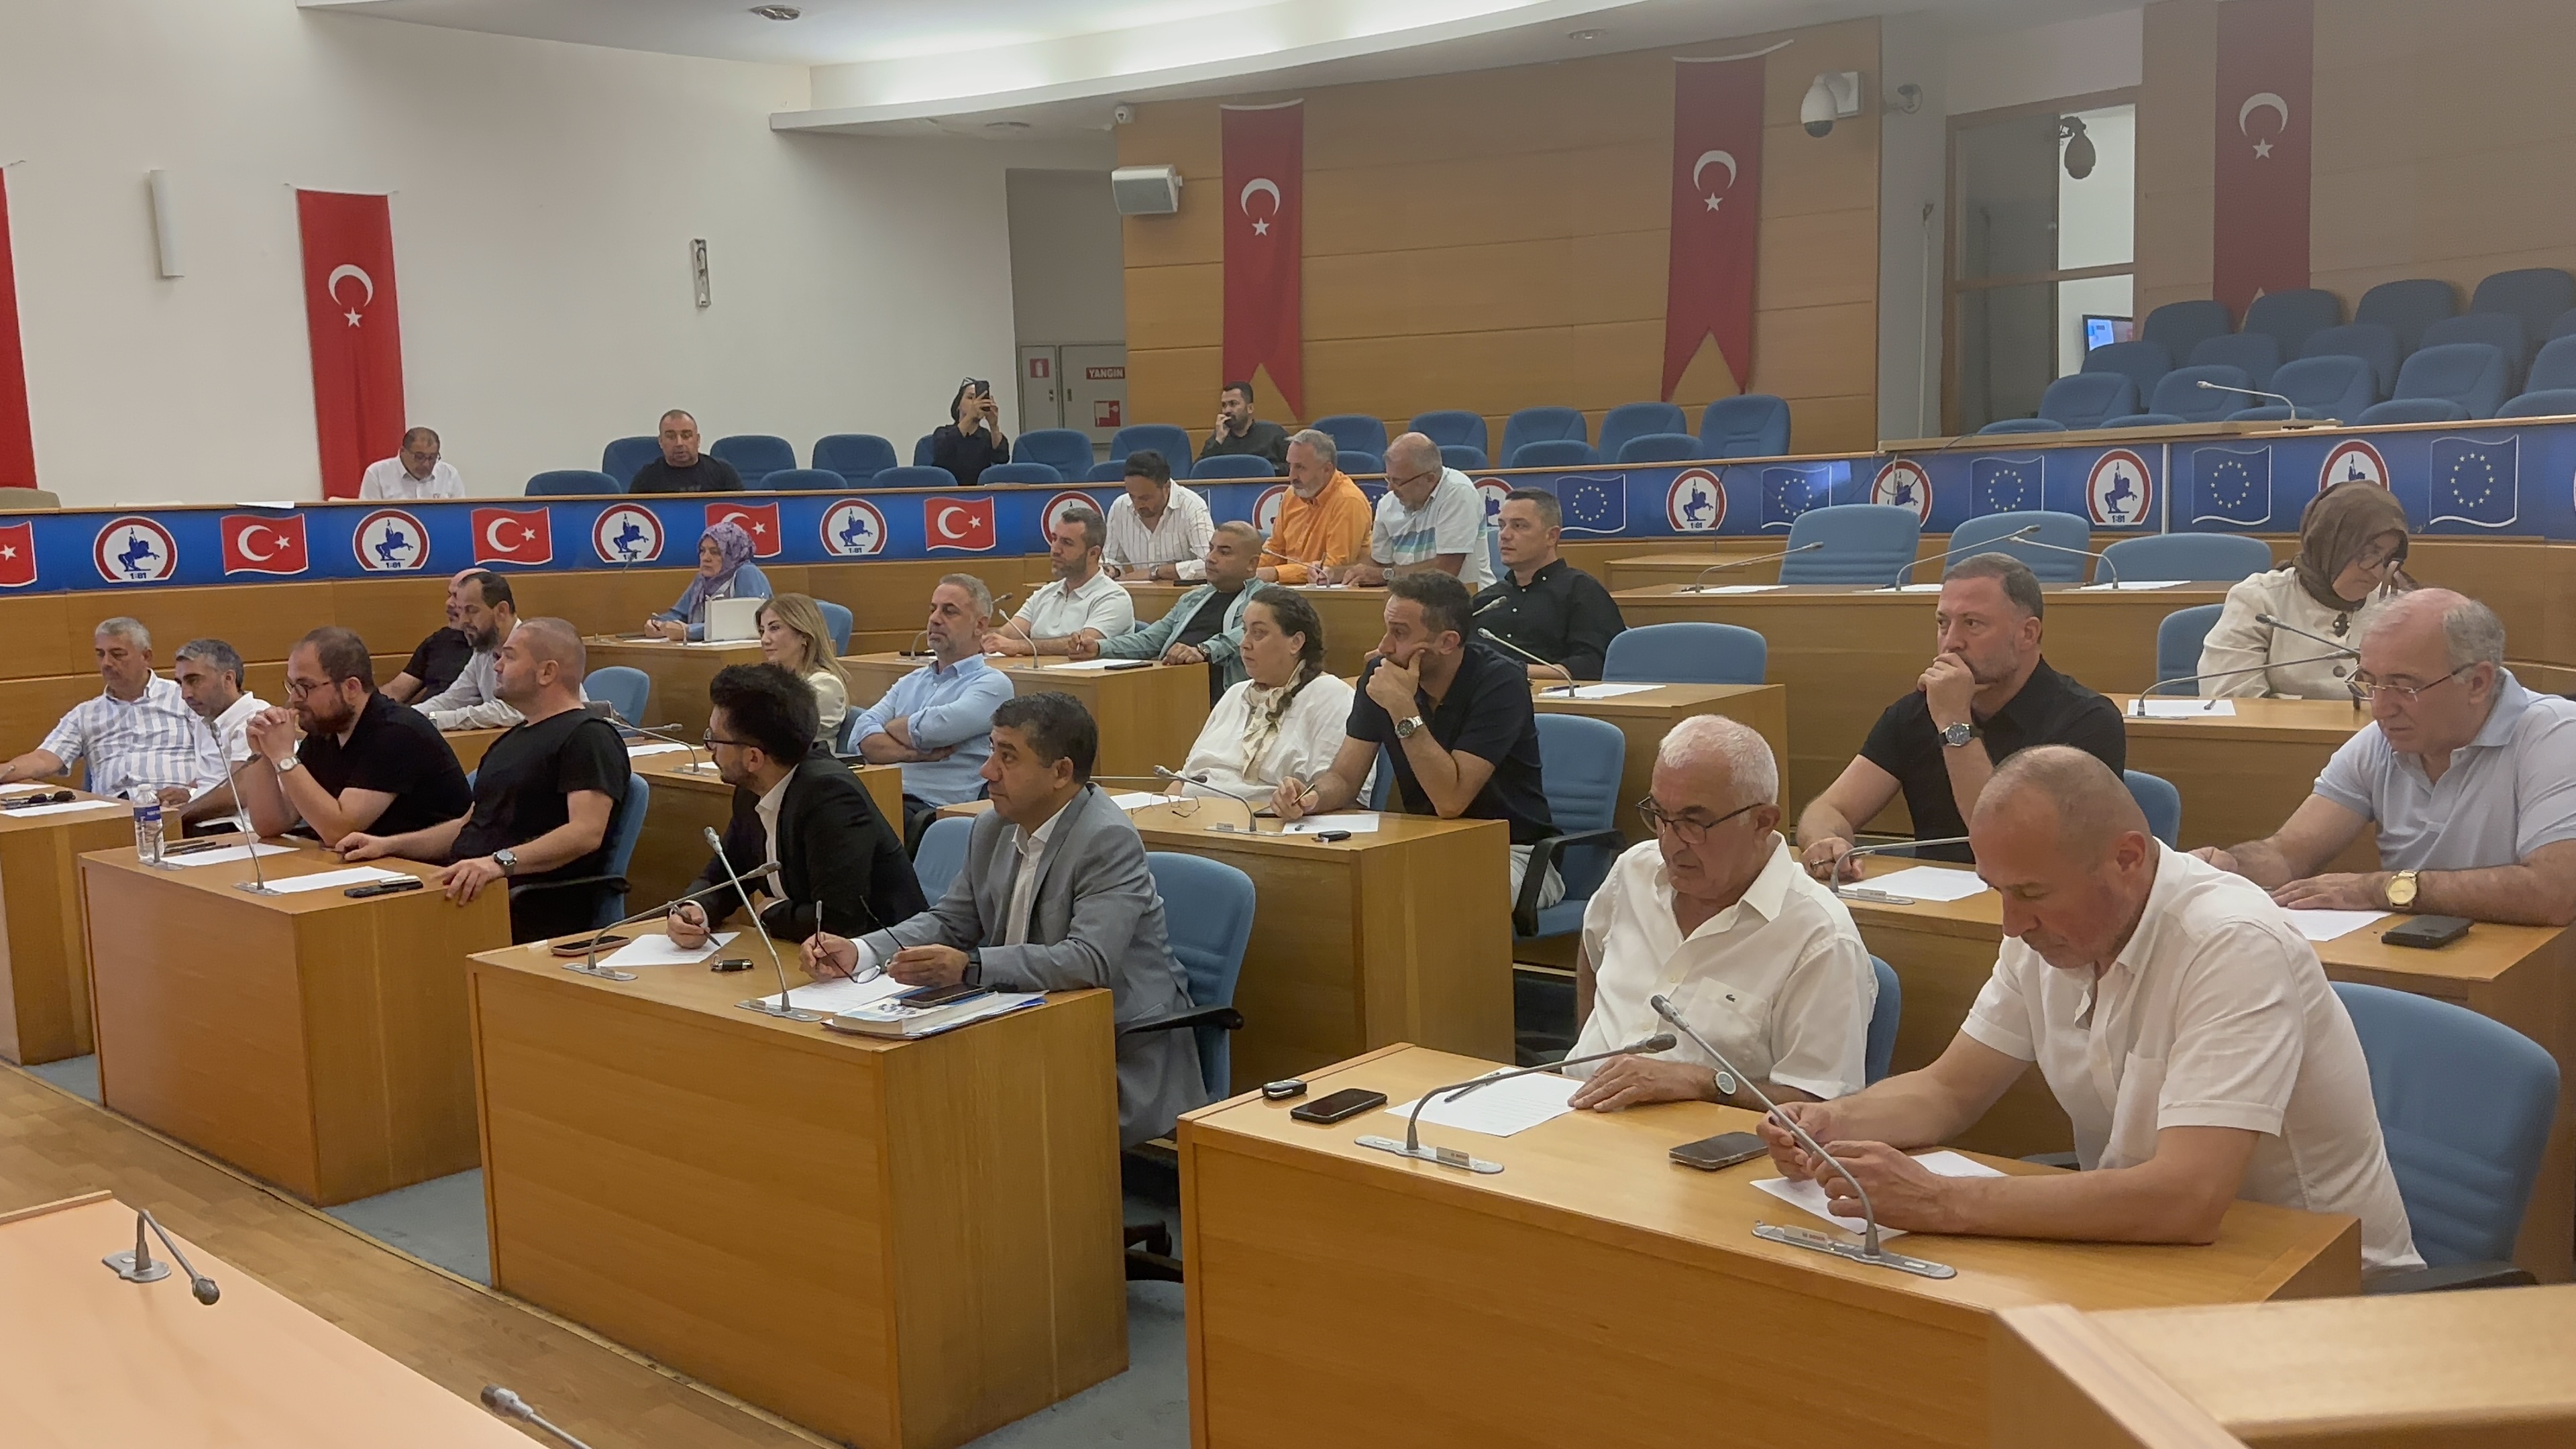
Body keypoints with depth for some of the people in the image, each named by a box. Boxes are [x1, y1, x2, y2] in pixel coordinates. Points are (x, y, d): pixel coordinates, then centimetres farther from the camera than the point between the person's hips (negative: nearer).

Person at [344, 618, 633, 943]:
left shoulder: (588, 737, -4)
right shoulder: (512, 739, 28)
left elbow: (587, 832, -19)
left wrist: (501, 862, -31)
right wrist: (388, 844, 19)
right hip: (467, 892, 9)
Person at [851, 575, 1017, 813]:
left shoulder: (992, 684, 4)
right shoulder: (911, 681, 26)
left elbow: (934, 729, -12)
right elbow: (864, 737, 11)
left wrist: (891, 727, 10)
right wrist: (915, 752, -9)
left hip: (937, 809, -6)